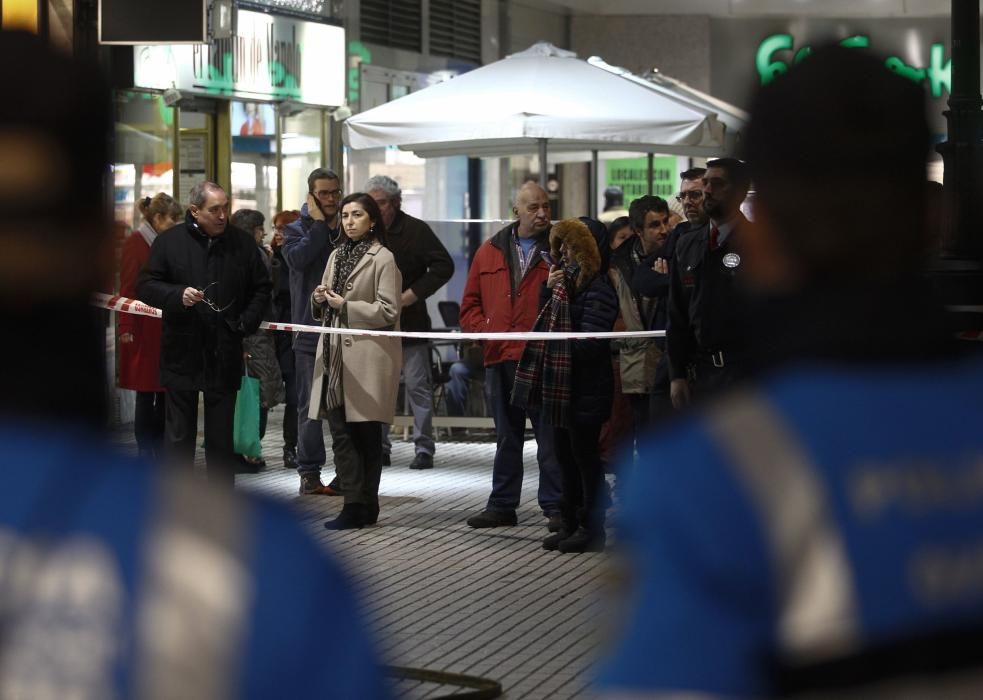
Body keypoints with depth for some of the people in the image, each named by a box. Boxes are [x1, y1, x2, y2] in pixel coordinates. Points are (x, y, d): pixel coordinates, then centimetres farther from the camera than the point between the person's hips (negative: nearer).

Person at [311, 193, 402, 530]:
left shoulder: (382, 258, -4)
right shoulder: (337, 255, 18)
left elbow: (388, 312, -10)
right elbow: (324, 310, 23)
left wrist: (345, 305, -12)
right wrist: (320, 300, 1)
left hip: (367, 356, -6)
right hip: (336, 353, 7)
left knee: (366, 435, -1)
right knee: (344, 431, 4)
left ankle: (365, 507, 4)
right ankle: (353, 504, 8)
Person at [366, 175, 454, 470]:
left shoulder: (416, 230, -6)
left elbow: (444, 266, -9)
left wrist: (412, 295, -15)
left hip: (410, 321, -4)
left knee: (418, 386, -2)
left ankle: (424, 448, 3)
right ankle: (379, 446, 16)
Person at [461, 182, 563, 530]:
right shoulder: (489, 252, 11)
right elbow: (470, 304, 14)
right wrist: (485, 331, -2)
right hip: (500, 359, 4)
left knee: (550, 436, -2)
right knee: (506, 437, 14)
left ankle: (556, 507, 4)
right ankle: (502, 505, 21)